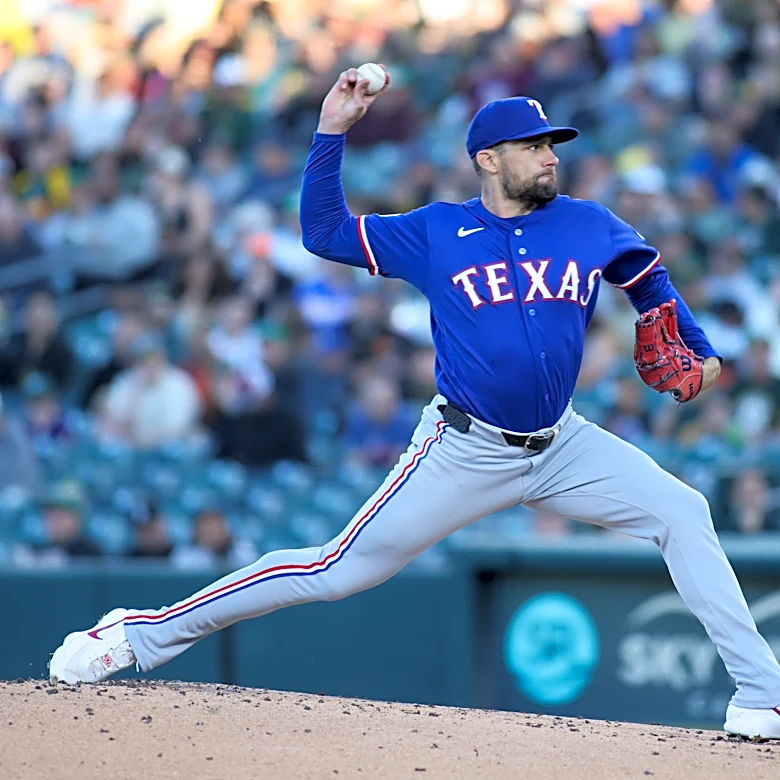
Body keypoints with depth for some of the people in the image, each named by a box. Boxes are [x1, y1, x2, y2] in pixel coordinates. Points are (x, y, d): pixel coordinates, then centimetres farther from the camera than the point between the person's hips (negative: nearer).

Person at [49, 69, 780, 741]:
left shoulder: (591, 227, 1)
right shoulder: (436, 232, -4)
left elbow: (650, 278, 20)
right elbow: (324, 231, -4)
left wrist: (696, 349, 9)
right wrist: (330, 133, -13)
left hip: (561, 446, 4)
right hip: (465, 453, -3)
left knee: (682, 513, -7)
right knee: (339, 570, -6)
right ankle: (142, 634, 1)